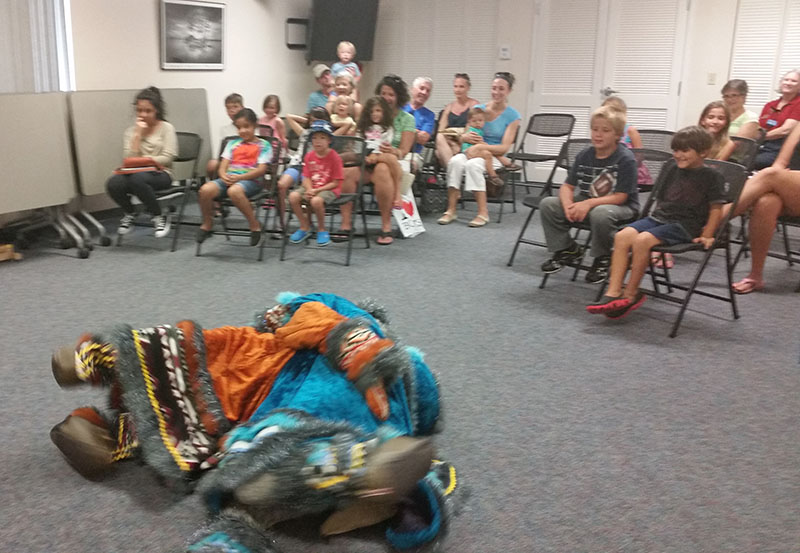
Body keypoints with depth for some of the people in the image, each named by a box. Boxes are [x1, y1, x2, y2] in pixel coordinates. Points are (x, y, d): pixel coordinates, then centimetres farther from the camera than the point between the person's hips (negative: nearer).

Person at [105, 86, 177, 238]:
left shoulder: (166, 128, 6)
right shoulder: (131, 130, 14)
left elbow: (167, 158, -5)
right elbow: (128, 158, 0)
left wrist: (142, 160, -11)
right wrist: (138, 133, -4)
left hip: (160, 173, -3)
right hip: (136, 173, 3)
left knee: (138, 179, -38)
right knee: (113, 184, -29)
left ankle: (159, 217, -14)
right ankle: (129, 214, 3)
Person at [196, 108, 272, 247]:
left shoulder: (263, 145, 7)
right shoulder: (233, 143, 21)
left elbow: (261, 169, -5)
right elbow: (223, 166, 15)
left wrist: (239, 177, -17)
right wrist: (224, 175, -10)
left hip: (251, 180, -4)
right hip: (229, 179, 5)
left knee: (234, 191, -41)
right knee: (205, 190, -27)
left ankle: (255, 226, -22)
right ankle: (207, 224, -1)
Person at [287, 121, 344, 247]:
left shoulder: (334, 157, -11)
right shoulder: (309, 156, 4)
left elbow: (335, 183, -12)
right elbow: (306, 178, 3)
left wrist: (316, 190, -18)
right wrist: (309, 190, -20)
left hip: (328, 189, -5)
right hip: (311, 188, 5)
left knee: (316, 200, -37)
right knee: (293, 196, -21)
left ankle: (321, 230, -8)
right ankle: (305, 226, 1)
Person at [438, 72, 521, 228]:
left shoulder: (512, 116, -1)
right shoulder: (478, 109, 10)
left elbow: (504, 148, -7)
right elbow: (464, 136, 13)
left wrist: (480, 146, -19)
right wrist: (465, 137, -13)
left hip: (495, 157, -3)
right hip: (472, 152, 3)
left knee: (473, 164, -36)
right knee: (455, 161, -31)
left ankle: (483, 213, -30)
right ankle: (451, 211, -29)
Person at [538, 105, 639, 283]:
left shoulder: (626, 159, -16)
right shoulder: (584, 156, 2)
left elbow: (620, 197, -20)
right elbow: (567, 186, 2)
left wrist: (589, 203, -31)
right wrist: (568, 205, -21)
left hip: (622, 208, -6)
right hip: (586, 203, 6)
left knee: (600, 213, -41)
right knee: (548, 204, -10)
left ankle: (602, 258, -11)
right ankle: (566, 249, 8)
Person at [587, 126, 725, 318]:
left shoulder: (711, 176, 1)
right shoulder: (672, 169, 18)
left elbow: (716, 209, 0)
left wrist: (706, 236, -5)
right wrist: (654, 222, 16)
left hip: (684, 225, -6)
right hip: (658, 217, 6)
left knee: (642, 240, -32)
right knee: (622, 236, -22)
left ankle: (630, 295, -20)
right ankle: (613, 293, -26)